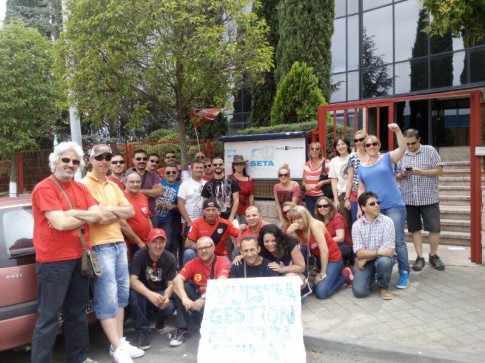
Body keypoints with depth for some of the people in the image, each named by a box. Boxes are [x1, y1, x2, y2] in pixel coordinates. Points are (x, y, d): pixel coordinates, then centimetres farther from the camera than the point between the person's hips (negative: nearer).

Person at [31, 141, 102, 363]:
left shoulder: (81, 188, 11)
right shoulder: (44, 188, -11)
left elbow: (98, 215, -1)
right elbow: (61, 223, -22)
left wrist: (72, 213, -14)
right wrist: (86, 217, -6)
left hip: (79, 258, 7)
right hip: (53, 261, -7)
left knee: (77, 312, 17)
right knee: (49, 317, -1)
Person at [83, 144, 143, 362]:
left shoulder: (113, 186, 15)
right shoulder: (84, 185, -8)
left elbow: (131, 212, 7)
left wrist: (109, 209, -8)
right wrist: (119, 213, -4)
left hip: (119, 243, 8)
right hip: (99, 247, -8)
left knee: (121, 293, 11)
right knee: (107, 297, -4)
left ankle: (119, 342, 22)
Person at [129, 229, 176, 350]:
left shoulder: (170, 258, -11)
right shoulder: (139, 255, -18)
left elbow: (171, 284, -14)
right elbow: (133, 280, -28)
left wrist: (166, 297, -38)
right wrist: (150, 294, -46)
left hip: (161, 293, 1)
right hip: (143, 293, -1)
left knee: (169, 307, -31)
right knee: (133, 295, -35)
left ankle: (160, 321, 9)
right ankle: (143, 331, -15)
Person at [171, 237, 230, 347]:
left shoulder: (222, 262, -12)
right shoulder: (193, 263, -2)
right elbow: (177, 280, -16)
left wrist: (204, 299, -40)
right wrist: (185, 298, -34)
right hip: (198, 299, 4)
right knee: (182, 287, -18)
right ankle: (182, 329, -13)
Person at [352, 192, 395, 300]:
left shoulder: (387, 221, -13)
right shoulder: (357, 225, -8)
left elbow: (389, 251, -18)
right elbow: (359, 252, -13)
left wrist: (366, 257, -14)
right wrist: (379, 251, -24)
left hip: (382, 259, -1)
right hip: (364, 261, 1)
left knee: (384, 261, -37)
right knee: (359, 291, -18)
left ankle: (384, 287, -3)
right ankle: (371, 276, 20)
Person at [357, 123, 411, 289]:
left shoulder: (388, 158, 1)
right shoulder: (362, 167, 11)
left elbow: (403, 148, -17)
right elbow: (361, 189, 14)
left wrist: (397, 131, -29)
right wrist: (360, 208, 7)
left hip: (394, 207, -4)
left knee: (398, 240, -2)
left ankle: (404, 273, 8)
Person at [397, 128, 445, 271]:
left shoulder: (430, 151, -2)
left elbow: (439, 170, -5)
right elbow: (396, 176, 10)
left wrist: (420, 172, -18)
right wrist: (402, 174, -12)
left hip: (429, 198, -2)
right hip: (409, 199, 2)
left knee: (434, 228, 1)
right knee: (415, 228, 7)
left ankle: (433, 256, 20)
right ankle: (420, 257, 17)